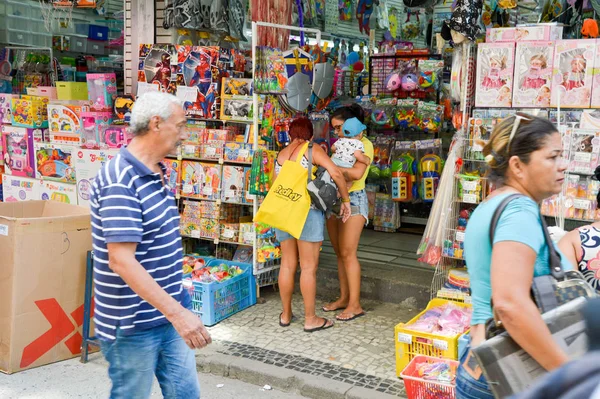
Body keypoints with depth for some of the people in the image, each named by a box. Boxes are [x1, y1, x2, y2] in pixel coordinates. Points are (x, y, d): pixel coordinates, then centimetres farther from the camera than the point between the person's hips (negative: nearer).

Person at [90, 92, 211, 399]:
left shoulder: (156, 173, 9)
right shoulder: (120, 181, -21)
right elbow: (121, 260, -29)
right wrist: (176, 312, -31)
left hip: (169, 311, 9)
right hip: (134, 323, -8)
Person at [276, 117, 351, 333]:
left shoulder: (281, 155, 14)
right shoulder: (312, 150, -3)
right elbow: (335, 173, -14)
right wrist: (345, 199, -3)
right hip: (307, 211, -6)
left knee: (287, 264, 14)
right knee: (308, 267, 1)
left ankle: (285, 315, 24)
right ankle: (310, 319, 8)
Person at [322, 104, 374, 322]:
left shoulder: (364, 144, -7)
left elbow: (357, 173, -23)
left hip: (353, 200, -7)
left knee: (348, 253, -8)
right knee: (339, 252, 10)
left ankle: (355, 304, -3)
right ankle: (344, 298, 19)